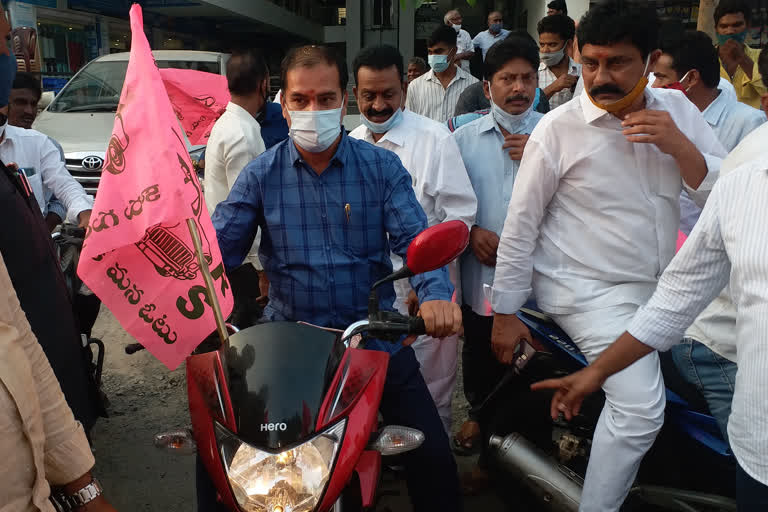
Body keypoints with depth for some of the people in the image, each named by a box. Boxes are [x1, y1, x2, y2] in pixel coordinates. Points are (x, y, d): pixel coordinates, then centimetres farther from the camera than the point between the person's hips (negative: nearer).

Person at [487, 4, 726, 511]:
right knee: (639, 407, -19)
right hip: (589, 290, -6)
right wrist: (505, 314, -4)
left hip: (661, 286, 6)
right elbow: (520, 227, -6)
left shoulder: (677, 110, 3)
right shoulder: (559, 127, -10)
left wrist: (679, 146, -16)